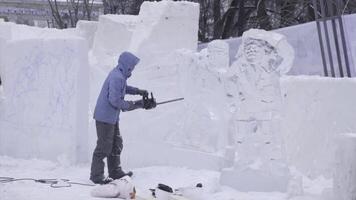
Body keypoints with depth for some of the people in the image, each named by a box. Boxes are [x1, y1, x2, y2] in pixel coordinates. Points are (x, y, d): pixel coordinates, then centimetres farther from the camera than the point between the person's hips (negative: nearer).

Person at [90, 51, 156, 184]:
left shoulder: (120, 75, 9)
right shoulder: (117, 77, -22)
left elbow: (123, 88, 30)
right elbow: (115, 100, -26)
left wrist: (138, 91, 17)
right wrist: (135, 105, -19)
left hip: (112, 117, 11)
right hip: (105, 117, -11)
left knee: (116, 143, 18)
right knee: (104, 146, -5)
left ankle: (115, 171, 29)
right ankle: (96, 176, 2)